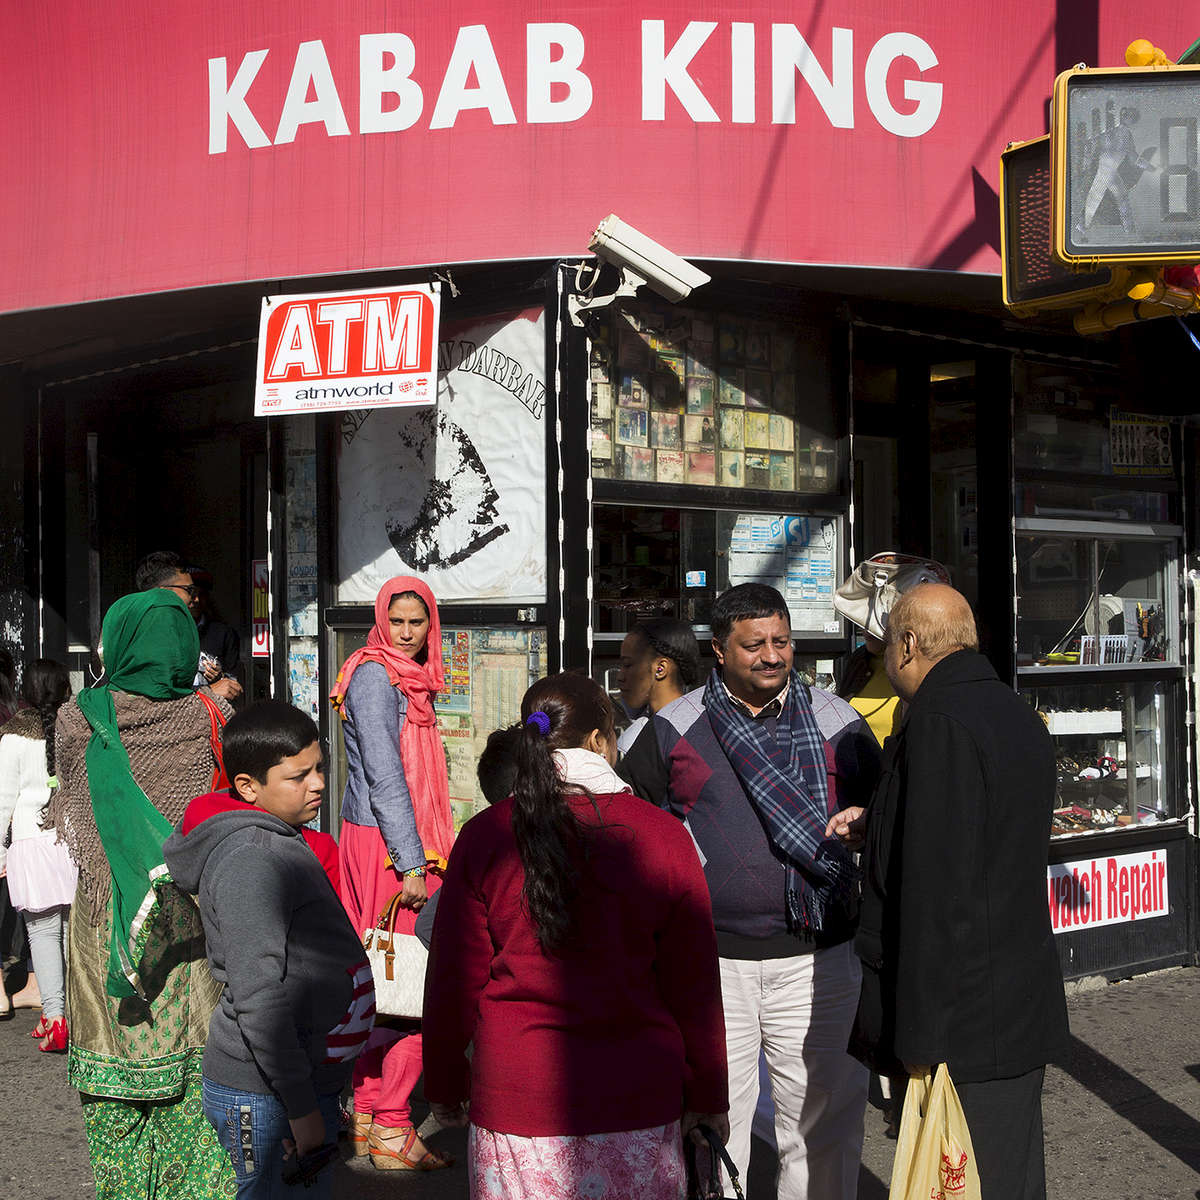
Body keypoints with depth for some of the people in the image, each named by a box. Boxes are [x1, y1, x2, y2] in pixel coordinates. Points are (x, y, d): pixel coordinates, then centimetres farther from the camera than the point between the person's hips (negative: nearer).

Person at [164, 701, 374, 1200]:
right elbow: (257, 1000, -24)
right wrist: (302, 1108, -21)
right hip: (266, 1100, -9)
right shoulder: (250, 860, -20)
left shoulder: (280, 842, 12)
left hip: (311, 1081, 9)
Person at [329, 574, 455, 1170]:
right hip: (385, 845, -9)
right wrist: (411, 863, -19)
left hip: (403, 841, 9)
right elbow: (383, 777, -17)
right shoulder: (375, 676, -12)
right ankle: (390, 1132, 0)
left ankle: (367, 1115, 21)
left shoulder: (409, 680, 17)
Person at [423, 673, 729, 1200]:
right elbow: (694, 983, 0)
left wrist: (445, 1085, 14)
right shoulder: (662, 836, -6)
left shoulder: (484, 836, -5)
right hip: (637, 1098, 0)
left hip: (514, 1099, 0)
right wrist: (707, 1096, 11)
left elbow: (453, 977, 1)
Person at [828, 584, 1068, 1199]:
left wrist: (922, 1037, -21)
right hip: (1025, 1008, 10)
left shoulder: (939, 721, -19)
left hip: (965, 1029, -10)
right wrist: (877, 824, 26)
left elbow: (939, 887, -24)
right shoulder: (1019, 714, 11)